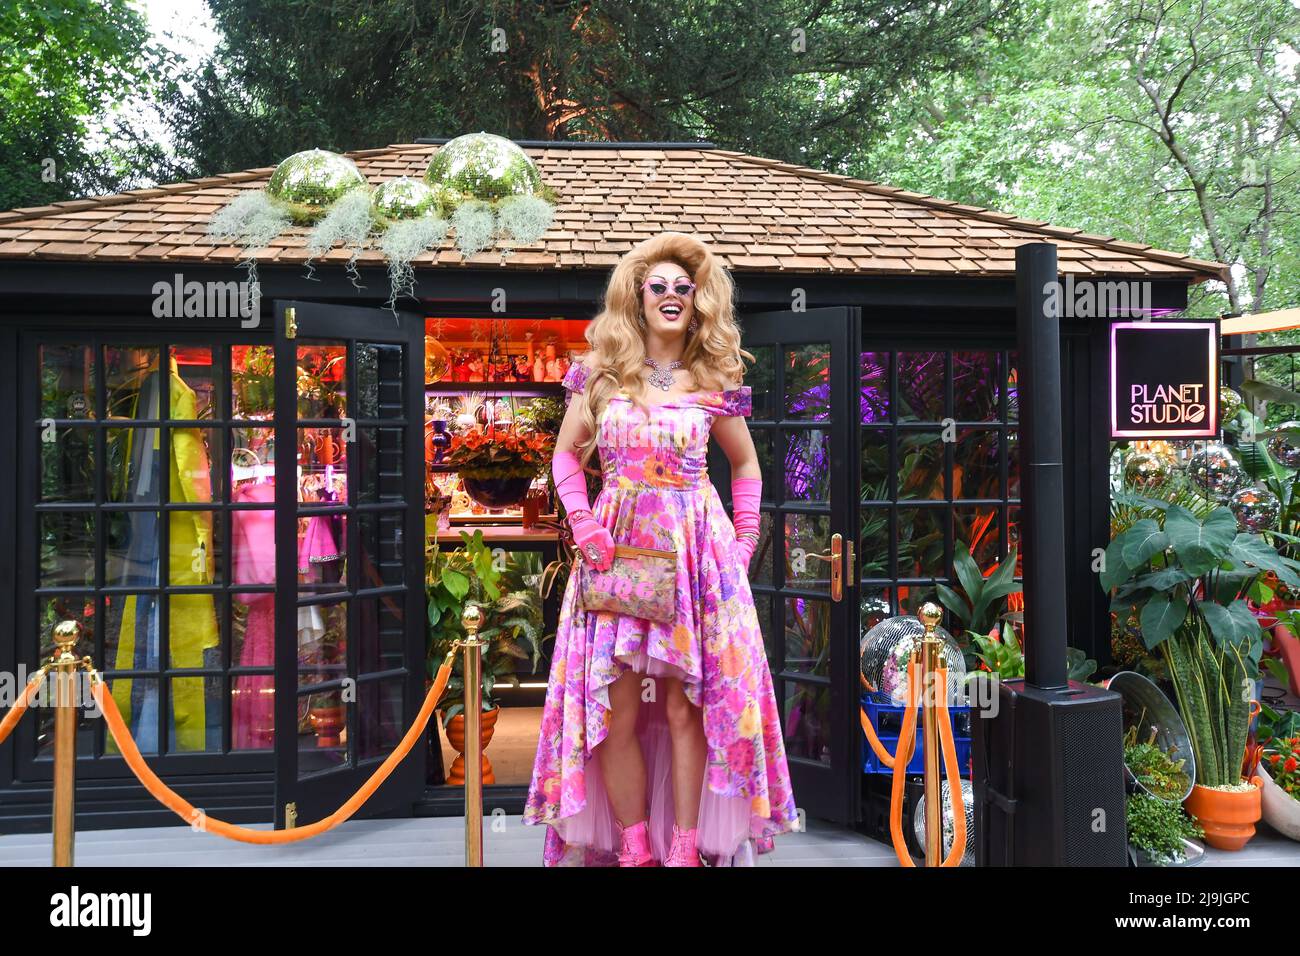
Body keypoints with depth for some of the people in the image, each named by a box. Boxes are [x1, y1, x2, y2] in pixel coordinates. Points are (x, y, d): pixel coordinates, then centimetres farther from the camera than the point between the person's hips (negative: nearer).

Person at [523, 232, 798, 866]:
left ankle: (687, 849, 11)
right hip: (615, 549, 1)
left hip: (696, 550, 0)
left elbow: (746, 464, 18)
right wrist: (582, 524, -3)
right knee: (617, 709, -1)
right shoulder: (602, 374, 6)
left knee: (685, 706, 0)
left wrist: (745, 538, 6)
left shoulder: (713, 385, 6)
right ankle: (634, 849, 12)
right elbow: (566, 454, 12)